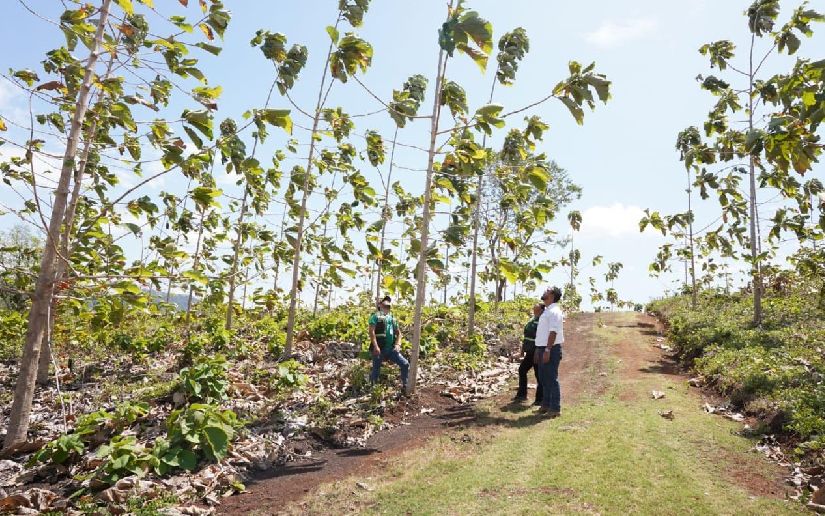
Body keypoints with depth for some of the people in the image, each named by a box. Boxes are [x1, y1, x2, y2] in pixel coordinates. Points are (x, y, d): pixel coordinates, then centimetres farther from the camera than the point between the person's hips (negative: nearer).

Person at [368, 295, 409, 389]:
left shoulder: (392, 318, 19)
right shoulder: (376, 315, 0)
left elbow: (398, 333, 21)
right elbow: (371, 331, -11)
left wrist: (398, 344, 3)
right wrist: (375, 346, -21)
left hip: (391, 349, 5)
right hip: (379, 349, -5)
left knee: (405, 364, -2)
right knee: (376, 370, 0)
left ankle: (405, 386, 10)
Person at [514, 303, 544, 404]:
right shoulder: (532, 320, 13)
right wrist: (523, 347, 21)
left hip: (537, 353, -10)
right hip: (529, 353, 10)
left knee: (539, 375, 0)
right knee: (522, 370, 15)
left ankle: (540, 399, 11)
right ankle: (522, 394, 27)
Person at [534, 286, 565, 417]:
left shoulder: (554, 311, -14)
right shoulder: (546, 311, 15)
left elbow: (553, 332, -21)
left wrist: (547, 350, -25)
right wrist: (538, 349, 20)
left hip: (551, 349, -10)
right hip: (543, 348, 10)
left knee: (552, 379, -3)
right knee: (543, 379, 15)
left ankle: (555, 408, 4)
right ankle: (546, 404, 26)